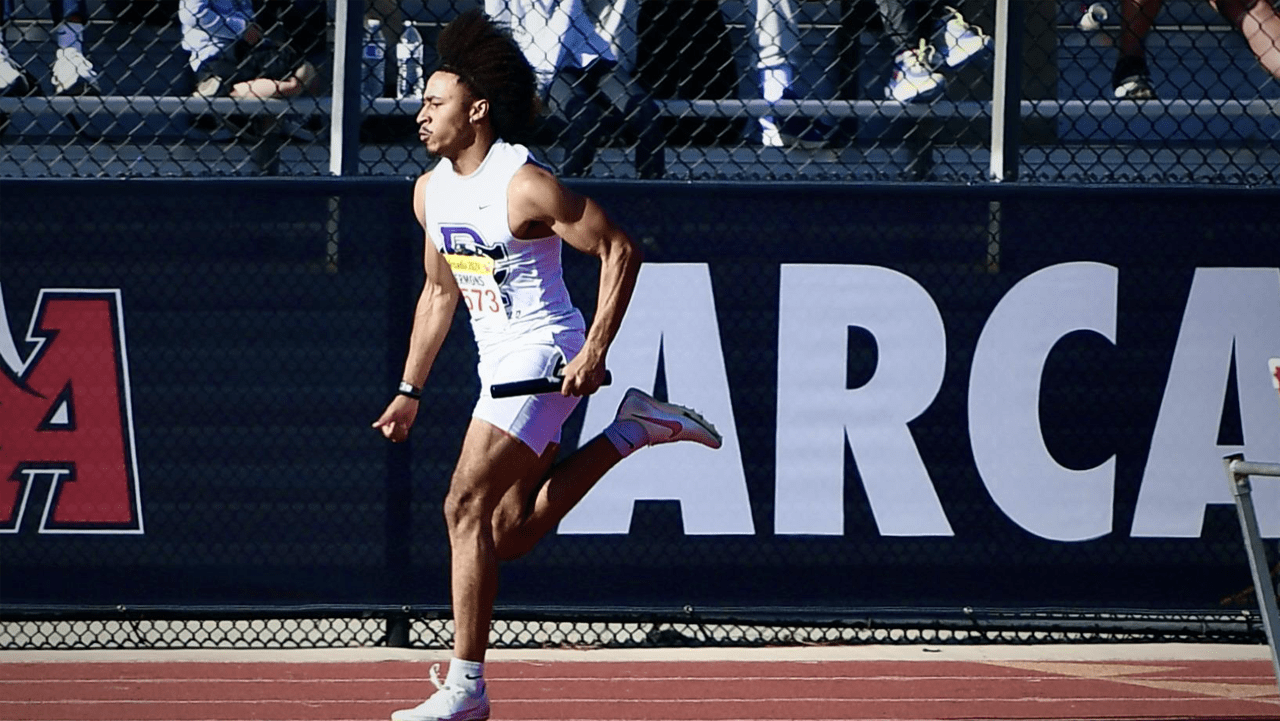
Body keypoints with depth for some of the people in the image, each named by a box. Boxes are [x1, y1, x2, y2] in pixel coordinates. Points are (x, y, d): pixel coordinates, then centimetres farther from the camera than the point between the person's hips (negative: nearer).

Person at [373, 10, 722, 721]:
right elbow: (440, 291, 20)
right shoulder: (431, 191, 8)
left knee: (466, 508, -17)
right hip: (500, 365, 9)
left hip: (543, 356, -9)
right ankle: (632, 430, 22)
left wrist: (596, 350, -20)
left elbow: (620, 250, -14)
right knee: (508, 535, 9)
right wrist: (410, 390, 17)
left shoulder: (525, 187, -17)